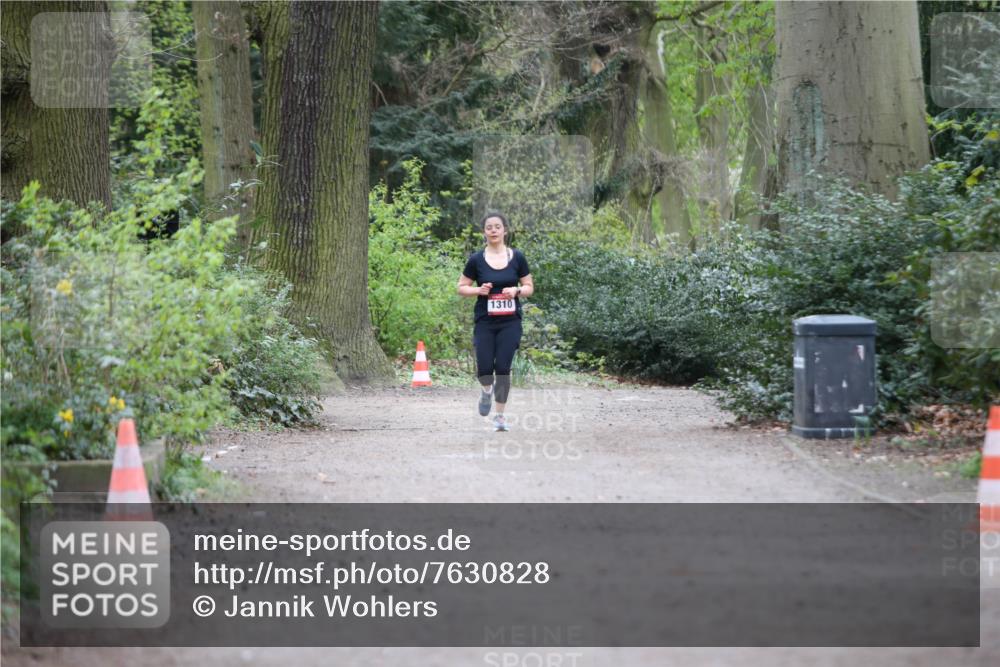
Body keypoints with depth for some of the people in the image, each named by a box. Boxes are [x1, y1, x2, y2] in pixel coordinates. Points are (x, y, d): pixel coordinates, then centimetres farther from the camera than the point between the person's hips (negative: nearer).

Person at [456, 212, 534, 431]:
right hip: (484, 323, 0)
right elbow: (461, 287, 6)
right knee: (485, 368, -8)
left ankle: (499, 415, 7)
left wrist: (516, 291, -13)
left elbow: (530, 287, 8)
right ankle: (487, 390, 28)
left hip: (510, 322, 0)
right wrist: (479, 290, -13)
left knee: (503, 368, -6)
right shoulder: (476, 259, -1)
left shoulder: (517, 257, 1)